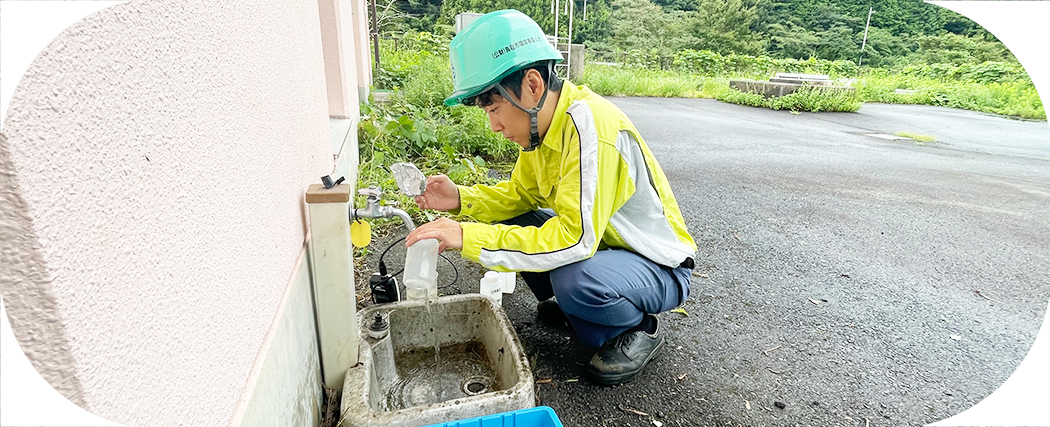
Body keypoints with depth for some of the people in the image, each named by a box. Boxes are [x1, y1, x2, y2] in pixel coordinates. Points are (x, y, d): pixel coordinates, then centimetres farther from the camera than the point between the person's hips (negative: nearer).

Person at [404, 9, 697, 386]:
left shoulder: (589, 125, -31)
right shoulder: (542, 123, -3)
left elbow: (575, 239, -37)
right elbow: (520, 195, 7)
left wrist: (468, 238, -35)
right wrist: (461, 199, -10)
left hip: (660, 268, -7)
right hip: (600, 243, 8)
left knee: (575, 278, -36)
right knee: (511, 223, -3)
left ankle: (640, 329, -3)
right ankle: (567, 303, 14)